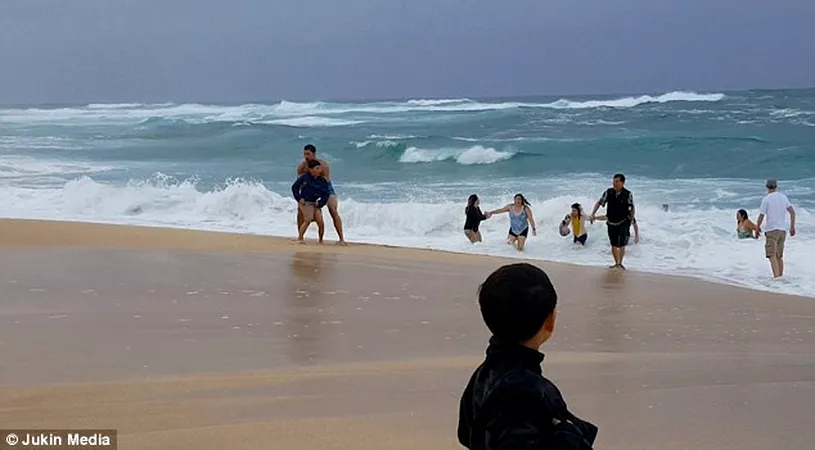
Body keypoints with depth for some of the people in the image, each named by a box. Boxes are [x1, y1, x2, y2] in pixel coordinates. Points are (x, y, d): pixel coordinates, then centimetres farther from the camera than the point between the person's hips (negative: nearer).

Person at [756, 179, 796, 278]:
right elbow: (792, 212, 6)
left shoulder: (766, 199, -6)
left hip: (771, 230, -6)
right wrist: (792, 227, 11)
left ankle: (776, 276, -26)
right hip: (782, 230, 6)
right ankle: (781, 277, 15)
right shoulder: (783, 197, 11)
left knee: (772, 256, -12)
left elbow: (761, 216, -6)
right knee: (779, 256, 14)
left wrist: (757, 227, 11)